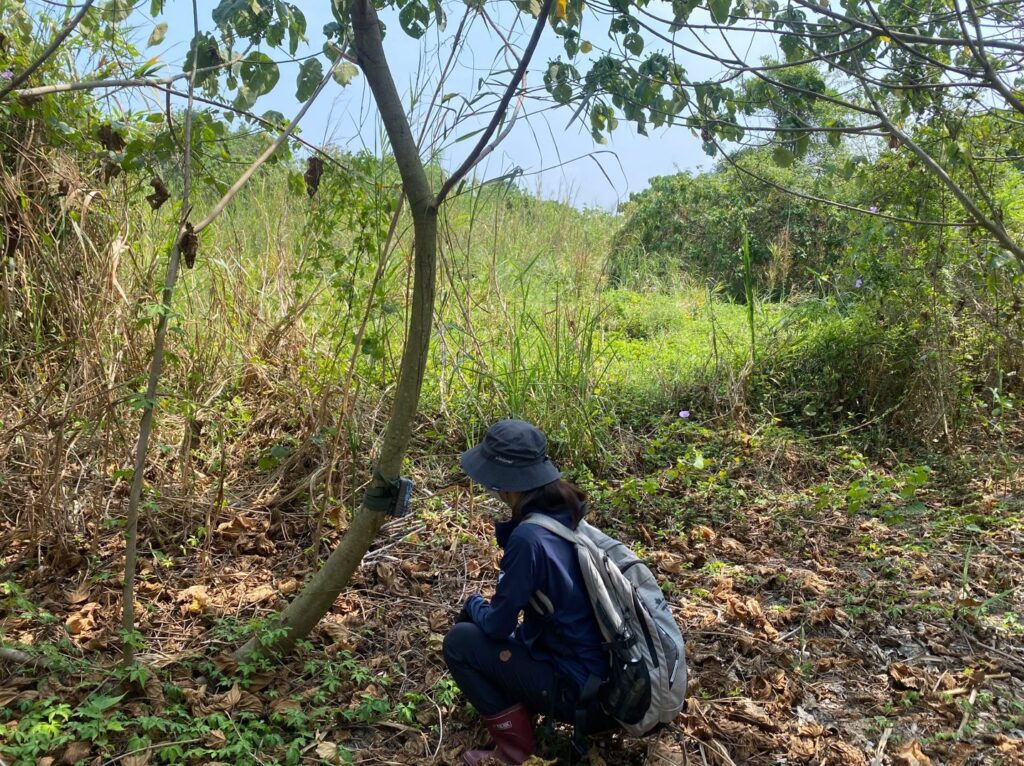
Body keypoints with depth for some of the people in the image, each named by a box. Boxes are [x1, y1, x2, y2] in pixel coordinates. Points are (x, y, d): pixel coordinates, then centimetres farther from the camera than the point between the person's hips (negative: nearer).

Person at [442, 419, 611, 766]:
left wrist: (474, 603, 4)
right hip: (599, 671, 9)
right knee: (475, 620, 16)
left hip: (575, 688, -8)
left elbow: (498, 624, -15)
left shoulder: (529, 537, -27)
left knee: (460, 641, -3)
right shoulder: (565, 510, -1)